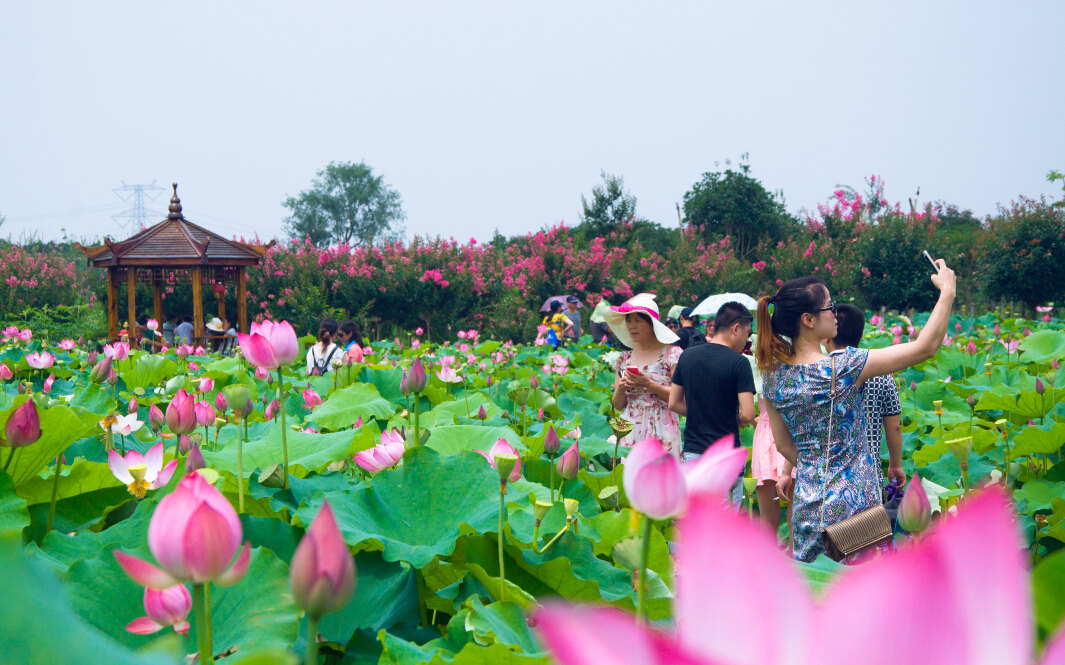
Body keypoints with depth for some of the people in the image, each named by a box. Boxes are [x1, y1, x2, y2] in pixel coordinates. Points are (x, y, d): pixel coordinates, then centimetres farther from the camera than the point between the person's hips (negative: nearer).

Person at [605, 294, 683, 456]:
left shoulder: (672, 354, -1)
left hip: (660, 432, -4)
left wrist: (649, 384, -15)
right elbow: (618, 405, 15)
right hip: (629, 432, 4)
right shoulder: (625, 358, 12)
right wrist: (621, 389, -5)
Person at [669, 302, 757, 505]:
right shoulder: (738, 362, -12)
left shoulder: (687, 355, 5)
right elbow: (748, 414, -17)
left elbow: (674, 403, 10)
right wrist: (737, 420, 4)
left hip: (692, 451, 5)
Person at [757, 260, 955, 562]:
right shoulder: (842, 367, -19)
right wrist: (947, 291, -5)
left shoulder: (773, 376, -1)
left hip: (806, 503, 6)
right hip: (853, 504, -6)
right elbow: (925, 347, -14)